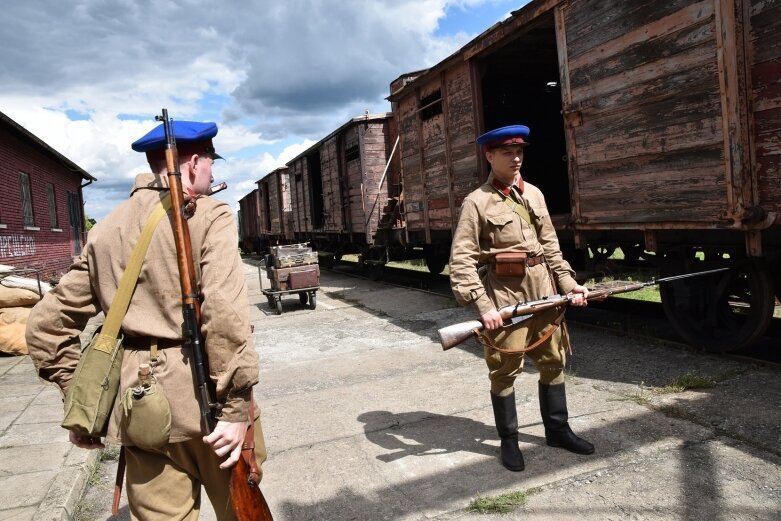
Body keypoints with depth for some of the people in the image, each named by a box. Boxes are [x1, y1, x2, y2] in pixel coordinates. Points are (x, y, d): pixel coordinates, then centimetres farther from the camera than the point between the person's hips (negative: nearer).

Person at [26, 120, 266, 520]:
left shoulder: (107, 228, 11)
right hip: (203, 397, -4)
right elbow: (226, 315, -19)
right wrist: (236, 406, -15)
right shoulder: (209, 215, -7)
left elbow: (47, 324, 13)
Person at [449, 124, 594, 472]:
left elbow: (550, 245, 15)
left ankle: (557, 430, 32)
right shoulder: (477, 202, -8)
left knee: (553, 361, 14)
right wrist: (482, 306, -20)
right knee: (505, 369, 4)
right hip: (504, 293, -6)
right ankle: (509, 440, 21)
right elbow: (461, 260, -13)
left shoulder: (534, 194, 10)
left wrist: (568, 283, 6)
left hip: (543, 289, 6)